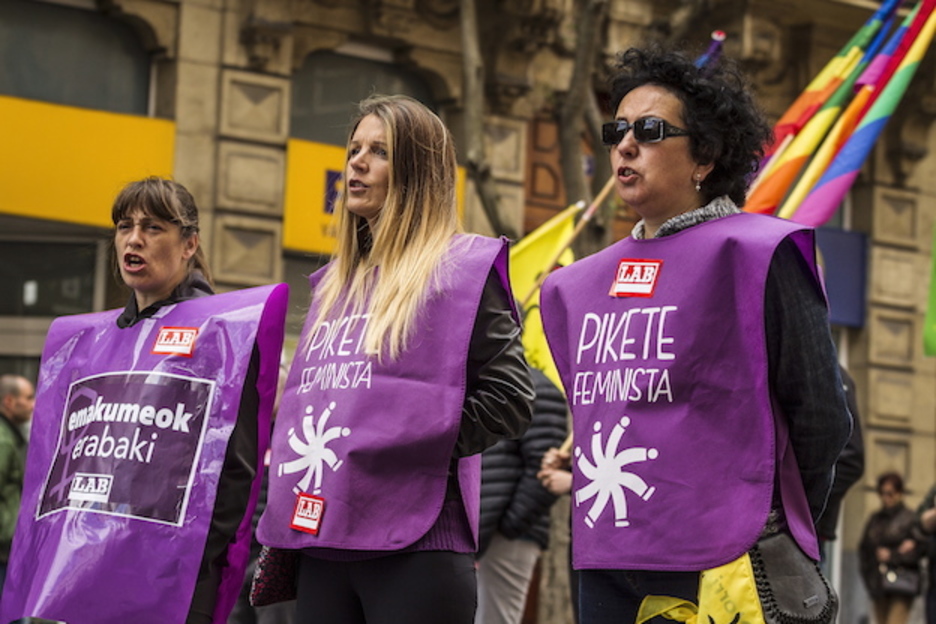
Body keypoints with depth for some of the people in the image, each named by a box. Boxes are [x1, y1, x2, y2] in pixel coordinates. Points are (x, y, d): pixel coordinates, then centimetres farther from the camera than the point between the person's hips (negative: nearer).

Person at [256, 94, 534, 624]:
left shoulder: (461, 269, -1)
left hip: (415, 546, -7)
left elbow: (510, 399, -8)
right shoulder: (336, 284, 20)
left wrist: (416, 443, -12)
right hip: (324, 541, 7)